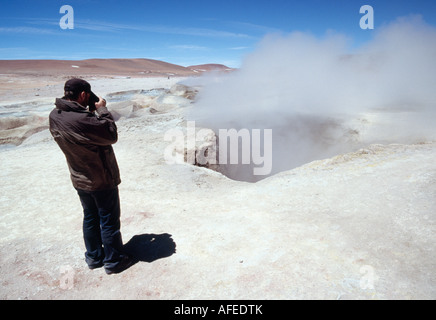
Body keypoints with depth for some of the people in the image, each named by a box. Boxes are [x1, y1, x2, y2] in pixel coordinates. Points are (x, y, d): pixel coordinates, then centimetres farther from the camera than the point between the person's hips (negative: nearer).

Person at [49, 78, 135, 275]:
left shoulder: (54, 116, -4)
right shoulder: (82, 119, -30)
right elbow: (111, 136, -19)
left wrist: (92, 112, -2)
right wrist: (102, 110, -11)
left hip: (79, 180, 8)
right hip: (102, 180, -8)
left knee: (90, 218, 22)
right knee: (109, 221, 8)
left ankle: (94, 257, 37)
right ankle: (113, 261, 23)